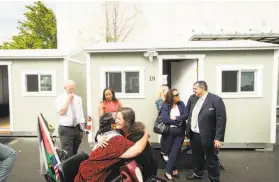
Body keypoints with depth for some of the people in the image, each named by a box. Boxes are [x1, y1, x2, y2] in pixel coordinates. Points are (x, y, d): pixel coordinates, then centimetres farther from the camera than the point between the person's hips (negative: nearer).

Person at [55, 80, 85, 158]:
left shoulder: (78, 98, 10)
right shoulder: (60, 98, -3)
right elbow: (61, 112, -17)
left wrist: (82, 126, 7)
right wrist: (68, 99, -14)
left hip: (77, 128, 5)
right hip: (65, 129, -4)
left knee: (75, 152, 15)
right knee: (68, 153, -6)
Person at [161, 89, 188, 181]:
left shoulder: (181, 104, 3)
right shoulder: (165, 106, -7)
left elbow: (186, 115, -6)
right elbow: (165, 119, -18)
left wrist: (175, 118, -17)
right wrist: (179, 121, -14)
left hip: (180, 132, 2)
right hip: (169, 132, -2)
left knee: (175, 151, 2)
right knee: (171, 151, 11)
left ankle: (168, 172, 14)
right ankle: (174, 169, 24)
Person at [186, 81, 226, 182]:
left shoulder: (215, 99, -14)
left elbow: (221, 119, -17)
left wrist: (218, 138, -20)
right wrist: (188, 132, 9)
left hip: (208, 137, -7)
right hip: (194, 135, 7)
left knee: (211, 160, 9)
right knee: (197, 157, 24)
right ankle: (198, 173, 46)